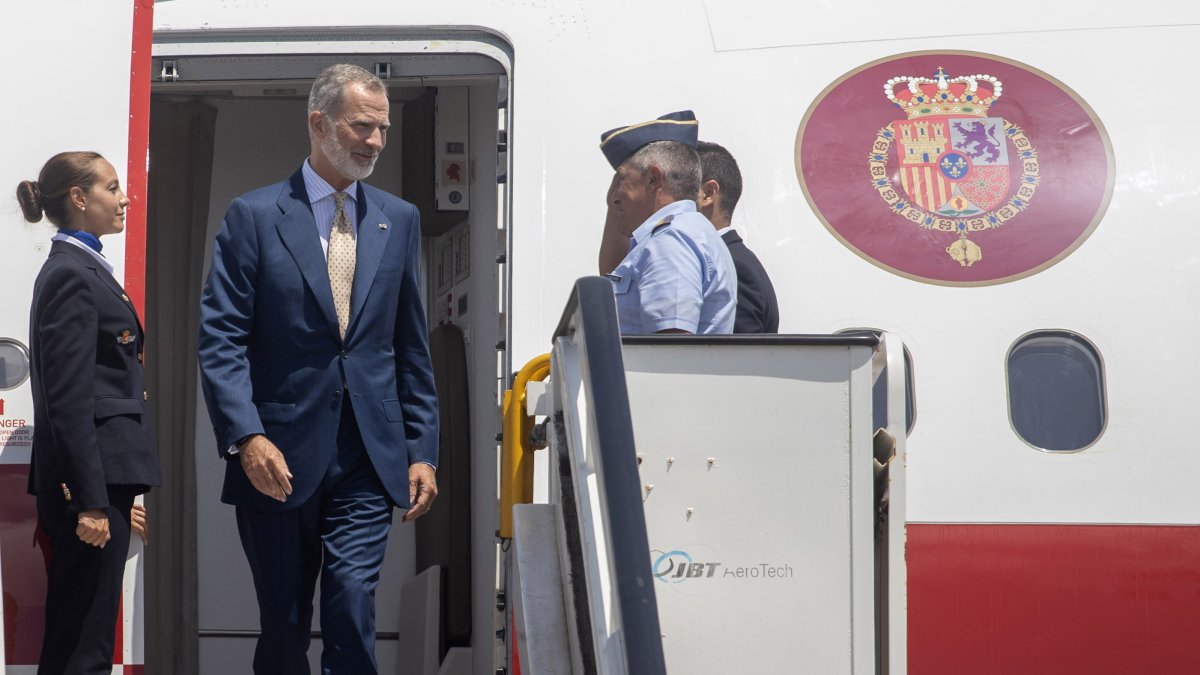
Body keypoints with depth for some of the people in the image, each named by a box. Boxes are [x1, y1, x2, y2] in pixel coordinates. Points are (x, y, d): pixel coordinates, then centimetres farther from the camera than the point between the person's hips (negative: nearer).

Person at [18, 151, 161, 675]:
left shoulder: (83, 268, 17)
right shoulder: (72, 276, -13)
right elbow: (70, 399, -19)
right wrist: (91, 501, -22)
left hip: (106, 470, 10)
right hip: (89, 473, -10)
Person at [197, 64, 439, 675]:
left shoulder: (399, 220, 11)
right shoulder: (253, 216, 0)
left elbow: (411, 348, 13)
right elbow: (220, 341, -6)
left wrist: (422, 451, 7)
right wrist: (247, 436, -18)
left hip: (368, 461, 2)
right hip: (278, 461, -2)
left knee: (352, 607, -11)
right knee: (283, 625, 9)